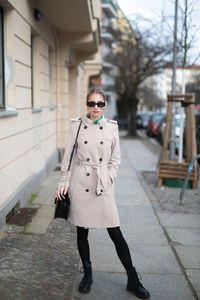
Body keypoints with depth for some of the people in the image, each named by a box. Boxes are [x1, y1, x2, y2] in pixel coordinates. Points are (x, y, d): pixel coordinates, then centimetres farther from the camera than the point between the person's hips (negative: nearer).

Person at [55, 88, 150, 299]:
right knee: (82, 232, 10)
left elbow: (115, 159, 8)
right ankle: (87, 273, 31)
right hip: (80, 184, 1)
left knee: (115, 234, 1)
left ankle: (133, 281, 15)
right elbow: (67, 156, 4)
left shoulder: (112, 127, 2)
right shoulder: (76, 125, 1)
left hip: (103, 185, 0)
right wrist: (63, 183, 1)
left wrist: (107, 179, -3)